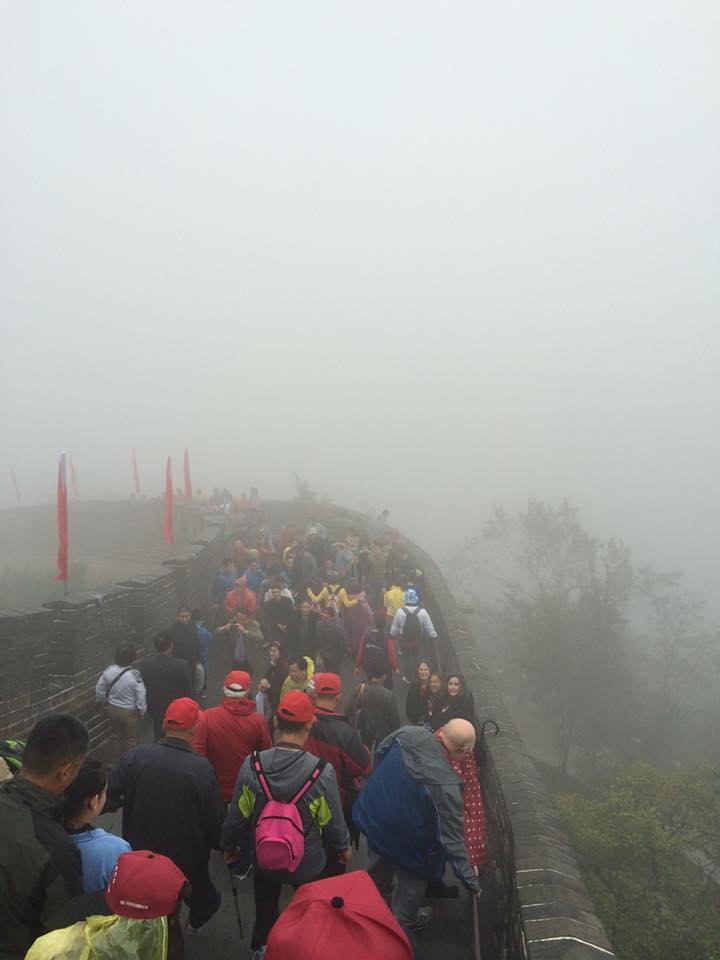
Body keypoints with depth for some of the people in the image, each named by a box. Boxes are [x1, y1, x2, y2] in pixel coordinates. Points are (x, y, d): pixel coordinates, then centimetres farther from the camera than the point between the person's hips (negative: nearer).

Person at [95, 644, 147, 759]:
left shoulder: (108, 671, -17)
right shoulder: (134, 674, -30)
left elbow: (99, 691, -4)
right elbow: (141, 696, -22)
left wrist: (104, 702, 15)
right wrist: (142, 711, -4)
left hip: (112, 708, 4)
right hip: (129, 712, -4)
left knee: (115, 735, 27)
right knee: (130, 739, 20)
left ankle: (116, 759, 45)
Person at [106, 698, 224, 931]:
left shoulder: (135, 756, -20)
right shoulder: (201, 769, -26)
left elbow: (109, 797, -13)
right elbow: (214, 819, -15)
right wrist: (220, 844, 4)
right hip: (187, 860, -3)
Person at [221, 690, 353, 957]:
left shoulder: (252, 766, -23)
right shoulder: (322, 773, -29)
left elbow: (237, 815, -10)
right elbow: (333, 821, -15)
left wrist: (229, 845, 10)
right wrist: (344, 846, 7)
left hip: (263, 859, 2)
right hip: (307, 864, -1)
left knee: (265, 914, 29)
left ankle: (261, 950, 51)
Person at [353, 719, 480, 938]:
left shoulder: (407, 734, -21)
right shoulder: (446, 787, -36)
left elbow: (380, 752, 2)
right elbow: (453, 838, -25)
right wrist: (470, 879, -10)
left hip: (371, 819, 6)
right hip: (404, 843, -6)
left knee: (379, 868, 36)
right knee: (412, 882, 27)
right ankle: (403, 923, 53)